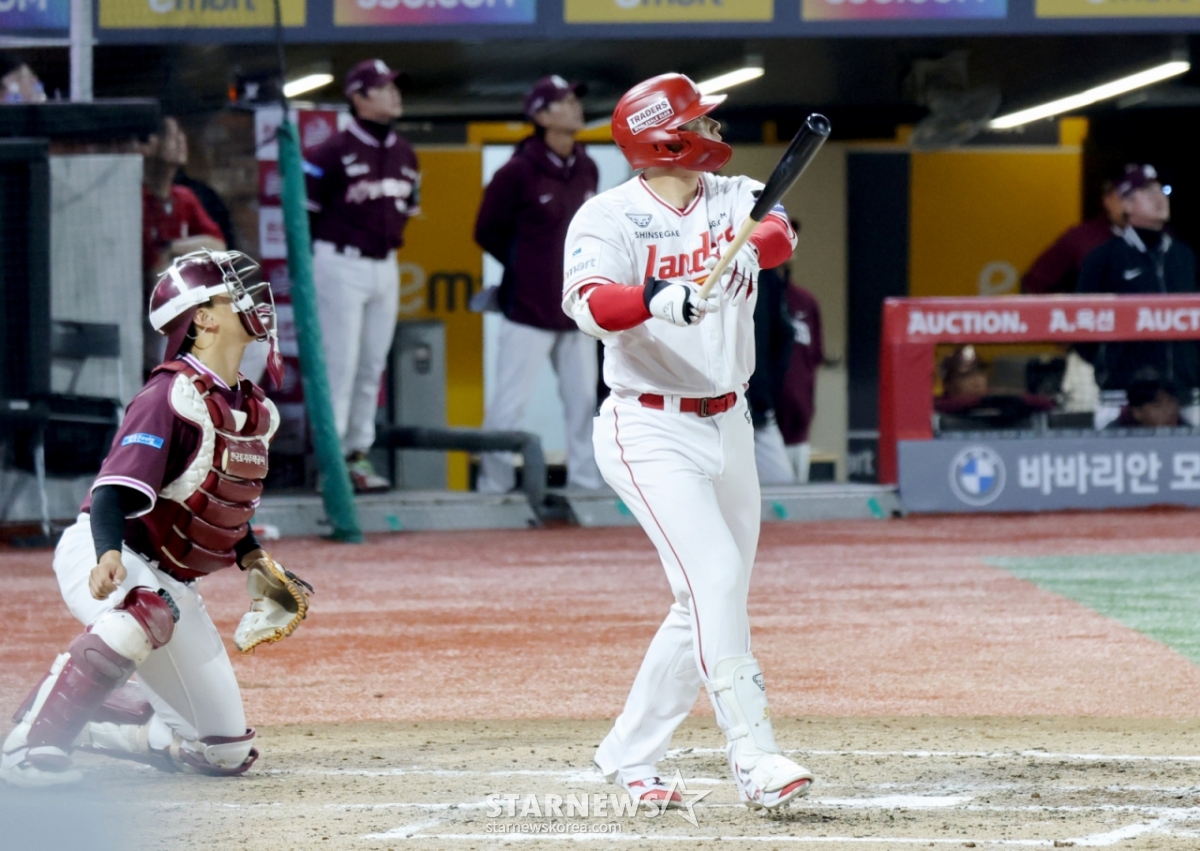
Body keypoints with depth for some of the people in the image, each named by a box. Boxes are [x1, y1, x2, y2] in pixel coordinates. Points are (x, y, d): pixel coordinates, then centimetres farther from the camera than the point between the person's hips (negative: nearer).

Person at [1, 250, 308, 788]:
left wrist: (250, 556, 5)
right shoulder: (173, 395, -19)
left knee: (228, 753, 4)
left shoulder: (254, 410, 7)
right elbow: (113, 493, -29)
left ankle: (81, 716, 20)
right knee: (146, 611, -45)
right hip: (104, 559, -8)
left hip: (171, 580, 8)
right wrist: (109, 556, -48)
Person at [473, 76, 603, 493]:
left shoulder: (587, 170, 8)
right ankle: (494, 487, 2)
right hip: (529, 312, -6)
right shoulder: (517, 172, -10)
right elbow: (488, 233, -2)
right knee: (509, 402, -4)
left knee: (583, 401, 9)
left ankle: (585, 484, 15)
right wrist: (527, 268, 4)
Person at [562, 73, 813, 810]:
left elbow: (779, 232, -18)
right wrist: (657, 298, -49)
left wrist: (750, 250, -41)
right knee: (714, 578, -20)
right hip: (649, 431, -7)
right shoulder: (610, 218, -12)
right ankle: (754, 757, -25)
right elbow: (586, 301, -30)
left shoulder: (734, 199, 4)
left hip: (728, 427, 7)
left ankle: (630, 755, 23)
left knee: (711, 606, 10)